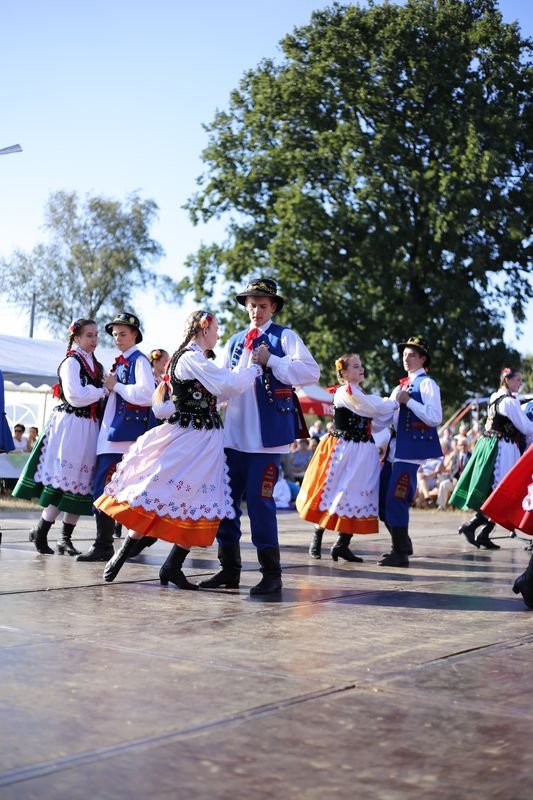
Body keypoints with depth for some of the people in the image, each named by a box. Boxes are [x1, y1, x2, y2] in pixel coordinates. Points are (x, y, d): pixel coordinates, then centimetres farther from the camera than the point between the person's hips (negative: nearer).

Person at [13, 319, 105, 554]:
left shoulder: (97, 366, 17)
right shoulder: (71, 362, -6)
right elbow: (76, 397, -17)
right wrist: (103, 390, -8)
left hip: (90, 427, 7)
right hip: (70, 426, -7)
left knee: (81, 481, 5)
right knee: (64, 479, -9)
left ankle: (65, 537, 10)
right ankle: (40, 532, 4)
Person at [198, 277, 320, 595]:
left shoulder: (285, 337, 2)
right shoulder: (235, 342, 20)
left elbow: (312, 371, -12)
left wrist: (270, 360, -16)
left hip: (268, 433, -6)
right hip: (235, 431, 6)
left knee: (259, 499, -9)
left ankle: (272, 573, 3)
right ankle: (230, 569, 17)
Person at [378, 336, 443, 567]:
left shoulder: (426, 384, -5)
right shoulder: (401, 386, 19)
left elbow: (435, 418, -17)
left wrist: (409, 401, -17)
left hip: (410, 451, -9)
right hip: (394, 450, 9)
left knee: (396, 500, -12)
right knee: (383, 499, 11)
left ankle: (401, 553, -3)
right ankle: (402, 545, 26)